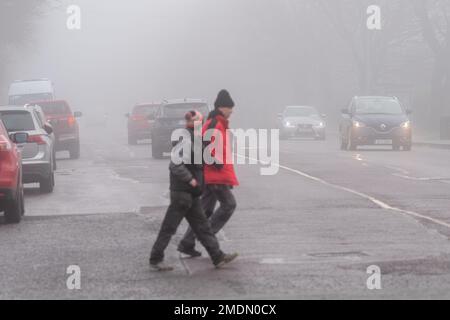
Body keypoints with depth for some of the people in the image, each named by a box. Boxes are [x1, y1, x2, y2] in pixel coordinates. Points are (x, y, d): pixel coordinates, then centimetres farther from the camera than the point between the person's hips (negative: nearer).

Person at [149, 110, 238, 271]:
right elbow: (176, 165, -27)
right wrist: (190, 179, -20)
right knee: (169, 227, -1)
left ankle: (218, 257, 13)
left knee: (202, 225, 11)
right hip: (182, 193, -10)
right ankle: (155, 260, 6)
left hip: (191, 194, 10)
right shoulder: (187, 141, -19)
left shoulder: (193, 139, 11)